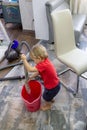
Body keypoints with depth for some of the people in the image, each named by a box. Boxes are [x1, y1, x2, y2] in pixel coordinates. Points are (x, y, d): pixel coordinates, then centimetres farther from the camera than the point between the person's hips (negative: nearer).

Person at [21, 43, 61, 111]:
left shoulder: (43, 65, -36)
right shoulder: (45, 60, -6)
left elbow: (30, 69, -40)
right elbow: (38, 71, 4)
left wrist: (24, 60, -35)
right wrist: (30, 77, 3)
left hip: (53, 87, -8)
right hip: (55, 83, 8)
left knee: (46, 96, 21)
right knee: (49, 94, 35)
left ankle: (48, 105, 50)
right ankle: (51, 99, 64)